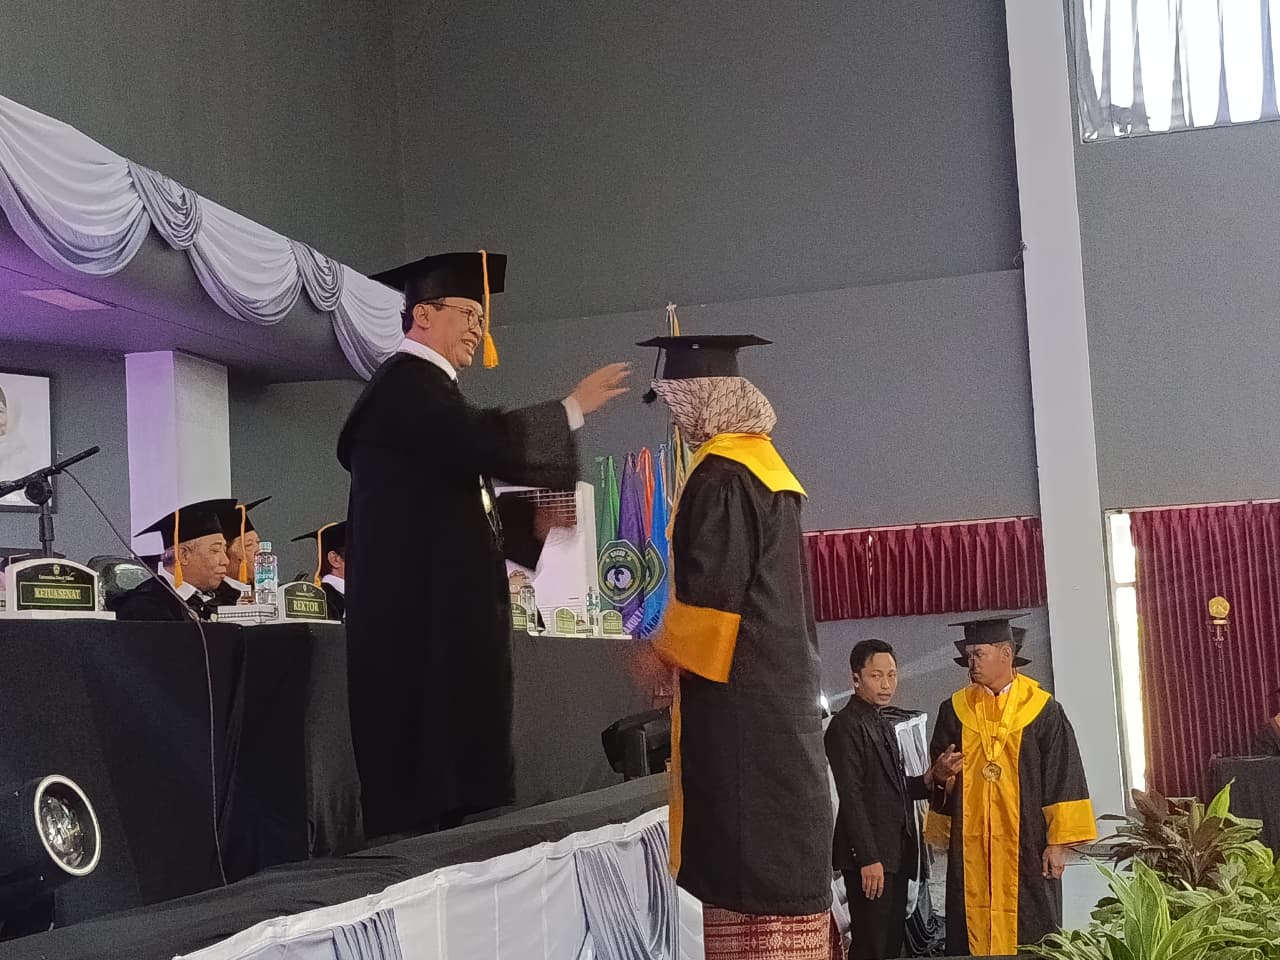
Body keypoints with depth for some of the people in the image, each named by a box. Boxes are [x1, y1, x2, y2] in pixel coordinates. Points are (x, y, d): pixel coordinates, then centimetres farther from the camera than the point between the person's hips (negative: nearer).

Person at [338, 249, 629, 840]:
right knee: (429, 770, -9)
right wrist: (574, 408, -16)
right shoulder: (407, 383, -11)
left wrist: (532, 521, 7)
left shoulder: (424, 389, 22)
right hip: (421, 616, -10)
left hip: (443, 613, 11)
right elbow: (484, 443, -27)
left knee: (454, 765, 10)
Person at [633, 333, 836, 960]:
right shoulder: (763, 461, 15)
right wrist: (676, 642, 23)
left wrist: (663, 650, -6)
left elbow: (712, 588, -19)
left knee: (746, 837, -7)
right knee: (779, 836, 11)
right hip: (779, 677, 10)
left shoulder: (721, 473, -15)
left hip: (737, 688, -10)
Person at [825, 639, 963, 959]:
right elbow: (851, 797, -17)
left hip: (895, 854, 9)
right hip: (869, 857, -9)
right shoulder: (846, 725, -12)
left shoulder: (883, 725, 17)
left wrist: (933, 777, -1)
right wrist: (869, 858, -20)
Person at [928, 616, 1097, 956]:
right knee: (974, 934, 4)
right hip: (970, 850, 3)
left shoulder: (1043, 711, -3)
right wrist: (944, 775, -6)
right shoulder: (954, 711, 7)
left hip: (1027, 849, -3)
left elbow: (1063, 780, -4)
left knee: (1031, 940, 2)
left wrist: (1058, 843, -8)